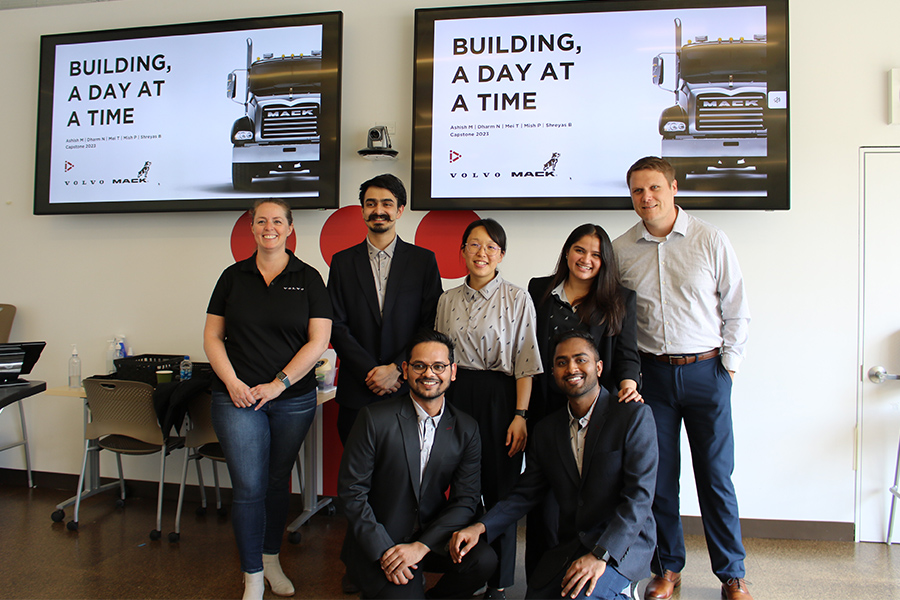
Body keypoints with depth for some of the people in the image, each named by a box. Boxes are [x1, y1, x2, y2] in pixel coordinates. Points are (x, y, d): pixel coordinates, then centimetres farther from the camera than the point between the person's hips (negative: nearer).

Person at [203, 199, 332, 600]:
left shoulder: (308, 278, 1)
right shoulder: (233, 276, 5)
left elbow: (318, 341, -5)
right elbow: (212, 336, 5)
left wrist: (279, 384, -11)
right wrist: (232, 382, -9)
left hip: (294, 399, 0)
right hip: (238, 397, 0)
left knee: (278, 481, 13)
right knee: (249, 487, -2)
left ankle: (271, 559, 33)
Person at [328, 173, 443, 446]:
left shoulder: (424, 260, 4)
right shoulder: (343, 262, 7)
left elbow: (431, 325, -2)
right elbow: (337, 327, 2)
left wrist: (396, 369, -11)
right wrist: (370, 372, -9)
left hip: (408, 390, -1)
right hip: (356, 392, 1)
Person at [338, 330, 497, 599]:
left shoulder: (467, 429, 0)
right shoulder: (374, 419, -10)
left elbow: (465, 500, -3)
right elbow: (351, 491, -9)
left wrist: (421, 546, -16)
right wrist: (384, 550, -16)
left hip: (432, 536, 3)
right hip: (377, 544, -3)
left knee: (483, 559, -22)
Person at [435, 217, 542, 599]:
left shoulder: (517, 299, -3)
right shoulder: (448, 300, 8)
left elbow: (525, 362, -6)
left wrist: (520, 415, -12)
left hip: (500, 398, -3)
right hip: (456, 396, 3)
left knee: (500, 489, 3)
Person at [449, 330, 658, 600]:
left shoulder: (635, 415, -8)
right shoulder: (546, 430, 9)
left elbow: (640, 496, -14)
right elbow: (525, 494, 9)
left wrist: (600, 555, -24)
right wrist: (480, 527, -8)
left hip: (622, 544, -5)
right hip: (570, 546, 5)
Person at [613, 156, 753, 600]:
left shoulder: (710, 240, -2)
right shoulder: (620, 249, 2)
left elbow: (736, 309, 4)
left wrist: (729, 364, 0)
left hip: (706, 369, -1)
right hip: (652, 373, 1)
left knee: (715, 476, 5)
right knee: (659, 476, 7)